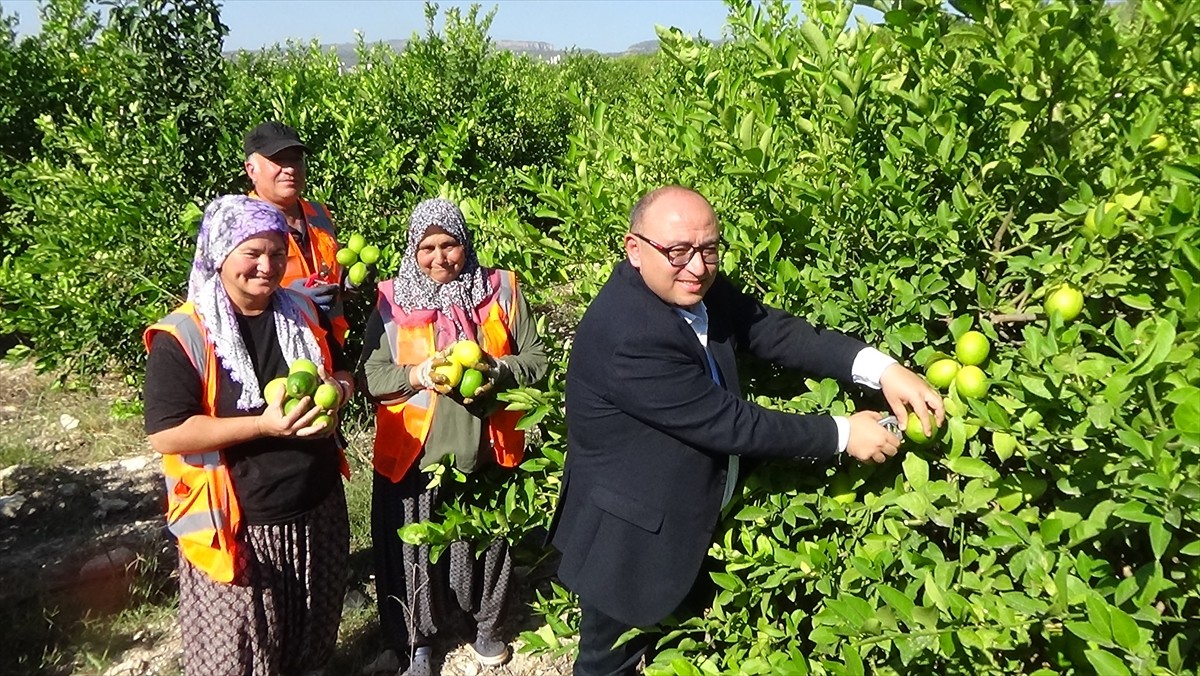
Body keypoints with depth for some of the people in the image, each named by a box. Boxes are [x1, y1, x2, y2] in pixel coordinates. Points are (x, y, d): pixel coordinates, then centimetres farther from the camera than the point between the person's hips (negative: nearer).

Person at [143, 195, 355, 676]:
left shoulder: (304, 313, 3)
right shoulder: (183, 337, -16)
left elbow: (343, 373, 16)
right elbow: (165, 434, -20)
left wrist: (337, 389, -10)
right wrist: (264, 424, -28)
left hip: (318, 510, 6)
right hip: (237, 526, -5)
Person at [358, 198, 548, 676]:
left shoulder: (501, 291, -1)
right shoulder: (394, 300, -2)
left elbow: (537, 359, 1)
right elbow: (370, 376, -4)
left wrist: (496, 372, -18)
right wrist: (419, 375, -21)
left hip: (486, 451, 1)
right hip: (412, 454, -1)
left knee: (488, 539, 16)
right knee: (415, 547, 9)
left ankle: (487, 624, 42)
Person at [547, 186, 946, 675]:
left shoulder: (695, 288, -7)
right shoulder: (627, 336, -34)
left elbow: (775, 331, -9)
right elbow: (726, 423, -29)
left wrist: (882, 369, -22)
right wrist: (841, 435, -21)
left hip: (688, 524, 8)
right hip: (632, 542, -8)